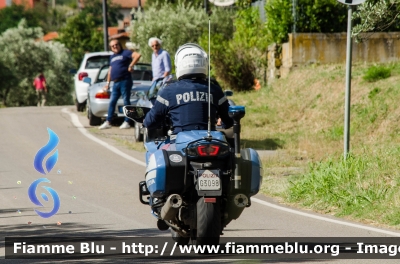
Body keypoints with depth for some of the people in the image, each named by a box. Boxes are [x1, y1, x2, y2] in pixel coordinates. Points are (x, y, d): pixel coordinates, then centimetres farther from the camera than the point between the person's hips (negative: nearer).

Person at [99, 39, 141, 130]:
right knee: (112, 102, 5)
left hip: (125, 81, -8)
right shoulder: (112, 57, 23)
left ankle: (126, 122, -2)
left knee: (126, 101, -4)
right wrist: (108, 83, 23)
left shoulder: (125, 53, -1)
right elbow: (110, 70, 28)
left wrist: (131, 66, -17)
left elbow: (137, 55, -14)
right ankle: (107, 122, 6)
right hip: (116, 83, 8)